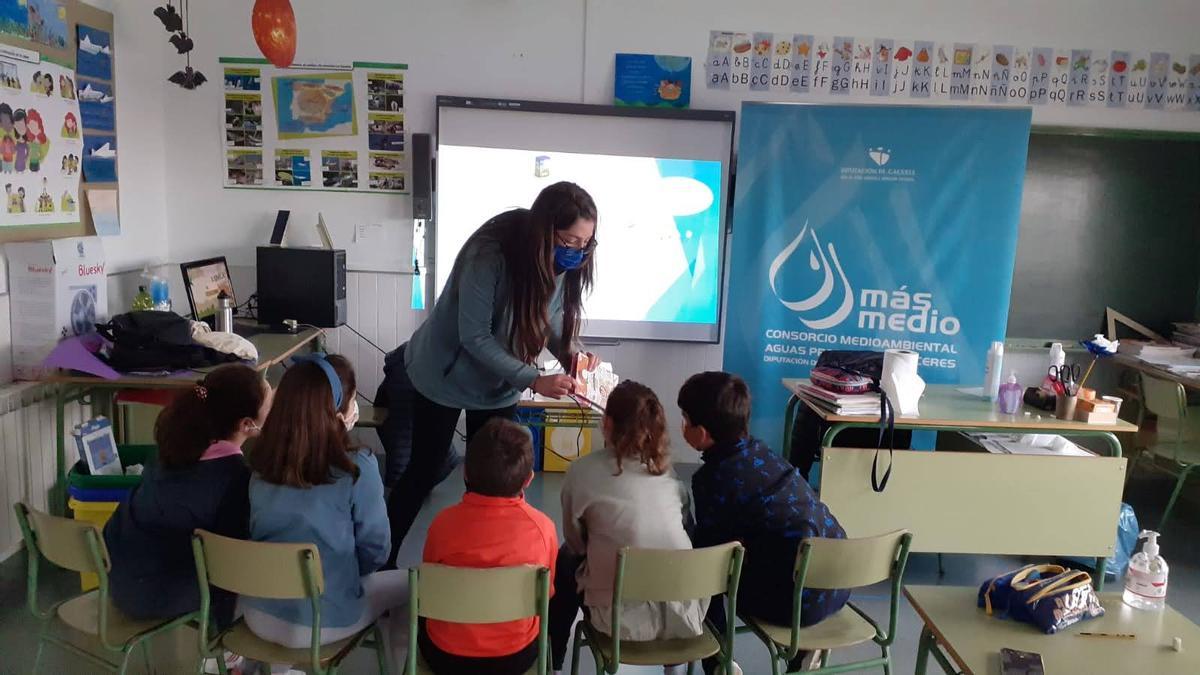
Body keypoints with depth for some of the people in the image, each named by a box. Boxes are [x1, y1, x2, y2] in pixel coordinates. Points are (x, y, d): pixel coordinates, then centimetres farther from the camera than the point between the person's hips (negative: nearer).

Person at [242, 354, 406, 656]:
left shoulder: (262, 464, -6)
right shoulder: (357, 469, -21)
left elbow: (263, 533, 9)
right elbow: (374, 550, -10)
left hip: (259, 614, 5)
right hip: (323, 623, -5)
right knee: (405, 582, 19)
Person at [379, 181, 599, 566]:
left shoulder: (564, 262, -14)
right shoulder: (489, 254, -33)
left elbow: (552, 317, -2)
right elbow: (475, 336, -31)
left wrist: (570, 353, -23)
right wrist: (534, 380, -35)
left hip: (500, 385, 5)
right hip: (446, 374, -5)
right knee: (424, 472, 7)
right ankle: (383, 559, 26)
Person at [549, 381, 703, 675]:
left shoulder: (584, 470, -6)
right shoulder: (668, 471, 6)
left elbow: (575, 543, 6)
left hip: (624, 622, -3)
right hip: (685, 617, 4)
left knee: (565, 563, 25)